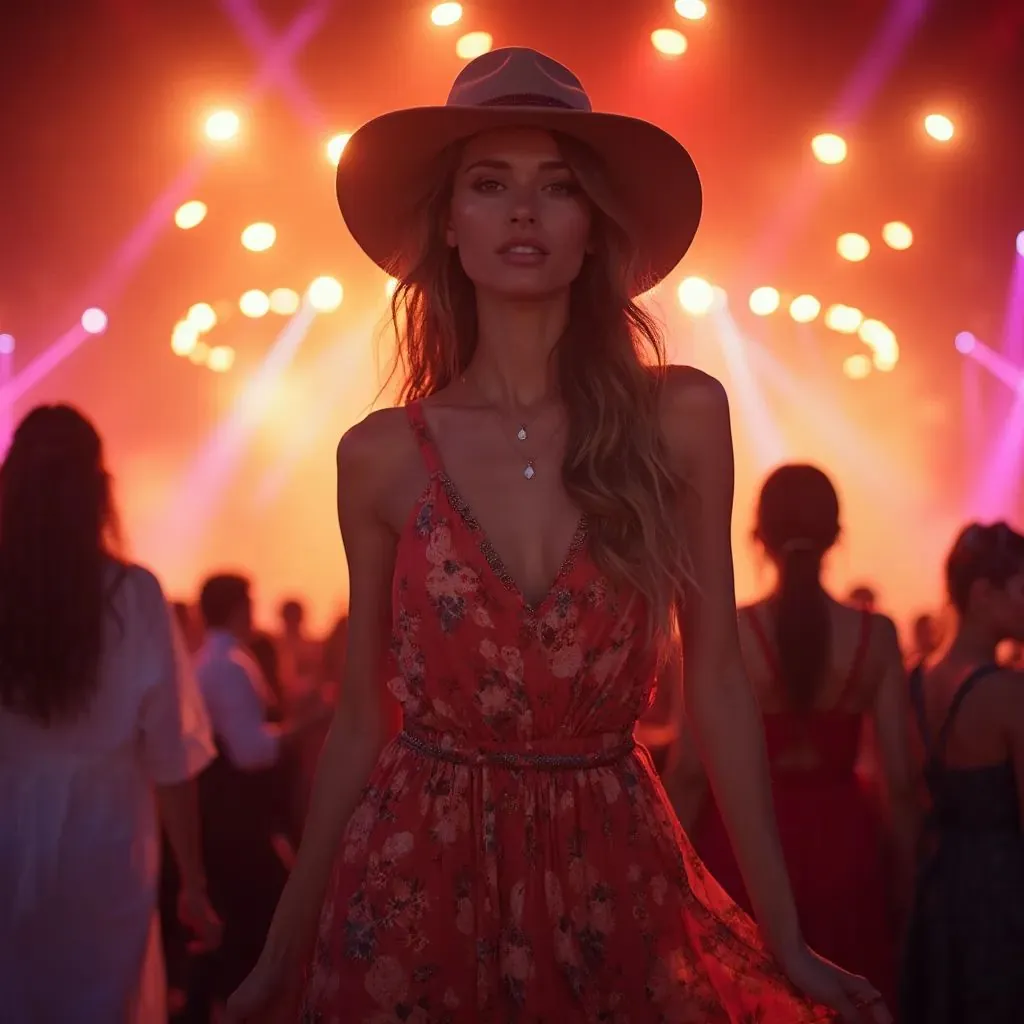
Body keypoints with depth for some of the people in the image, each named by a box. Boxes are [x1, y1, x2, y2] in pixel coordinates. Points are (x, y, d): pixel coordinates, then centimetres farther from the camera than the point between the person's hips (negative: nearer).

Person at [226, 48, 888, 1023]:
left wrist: (785, 941, -1)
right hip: (416, 887, 0)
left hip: (609, 881, 0)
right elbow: (360, 720, 4)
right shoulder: (381, 456, -3)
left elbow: (716, 684, -1)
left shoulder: (680, 419, -5)